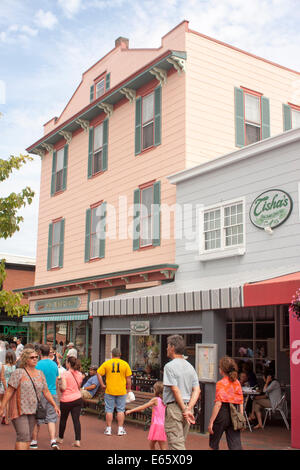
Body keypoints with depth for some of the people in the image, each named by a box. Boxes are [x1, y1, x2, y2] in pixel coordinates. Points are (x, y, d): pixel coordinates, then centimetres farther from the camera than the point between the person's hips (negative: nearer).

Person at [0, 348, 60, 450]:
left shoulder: (40, 374, 9)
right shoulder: (18, 372, -6)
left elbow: (46, 392, 13)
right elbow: (9, 391, -8)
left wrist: (55, 405, 7)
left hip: (33, 411, 6)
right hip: (19, 410, -5)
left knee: (28, 437, 8)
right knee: (23, 436, -15)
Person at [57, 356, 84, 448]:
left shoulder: (65, 374, -14)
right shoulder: (79, 374, 4)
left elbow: (63, 387, -19)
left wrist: (59, 385, 1)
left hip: (66, 400, -4)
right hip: (77, 398, 4)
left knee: (63, 419, 14)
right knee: (76, 419, 2)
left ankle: (60, 438, 30)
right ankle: (78, 441, -4)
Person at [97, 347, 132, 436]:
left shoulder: (106, 363, 0)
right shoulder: (125, 364, 0)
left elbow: (99, 374, -5)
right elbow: (128, 378, 0)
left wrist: (102, 385, 1)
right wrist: (129, 389, 9)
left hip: (109, 391, 0)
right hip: (121, 391, 0)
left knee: (109, 410, 7)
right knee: (120, 410, 8)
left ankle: (108, 429, 10)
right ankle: (120, 429, 10)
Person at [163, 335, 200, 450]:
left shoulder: (169, 366, -11)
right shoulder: (190, 366, 11)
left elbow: (175, 390, -17)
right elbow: (197, 390, 4)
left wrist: (184, 410, -13)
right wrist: (189, 408, -4)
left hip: (174, 407, -7)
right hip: (187, 406, 8)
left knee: (176, 444, -4)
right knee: (181, 442, 18)